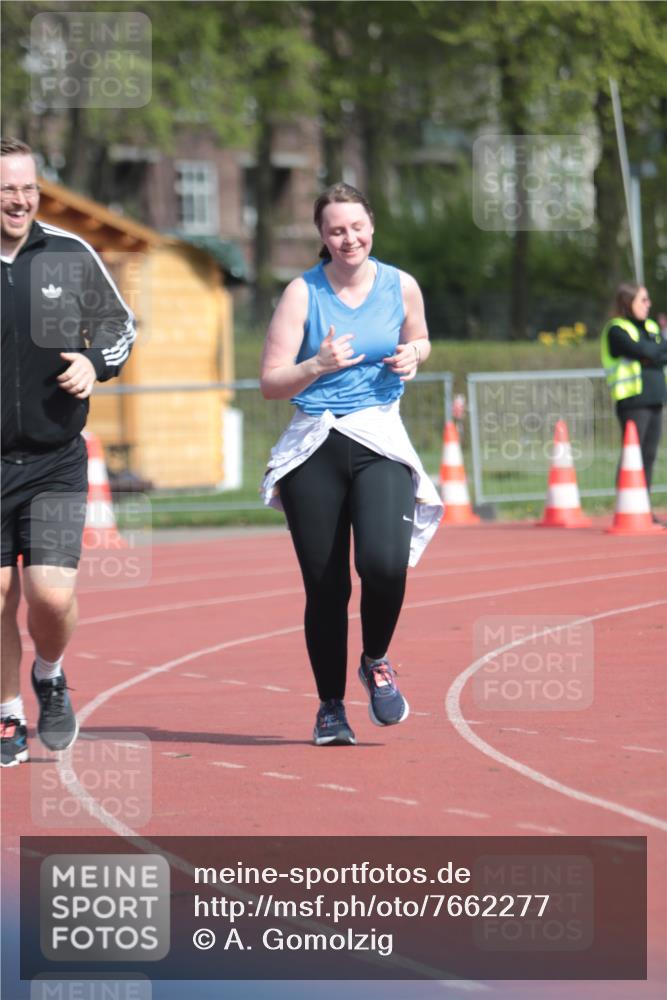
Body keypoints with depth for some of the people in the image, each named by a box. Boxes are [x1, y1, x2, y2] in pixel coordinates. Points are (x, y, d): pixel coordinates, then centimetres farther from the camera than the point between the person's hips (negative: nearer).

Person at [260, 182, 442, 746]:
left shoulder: (401, 287, 5)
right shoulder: (303, 294, -1)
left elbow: (419, 340, 25)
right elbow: (271, 383, -2)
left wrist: (412, 358, 3)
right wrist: (318, 366, -19)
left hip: (380, 444, 0)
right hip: (315, 449, 0)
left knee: (384, 562, -23)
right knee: (324, 587, 0)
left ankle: (377, 663, 7)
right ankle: (331, 706, 19)